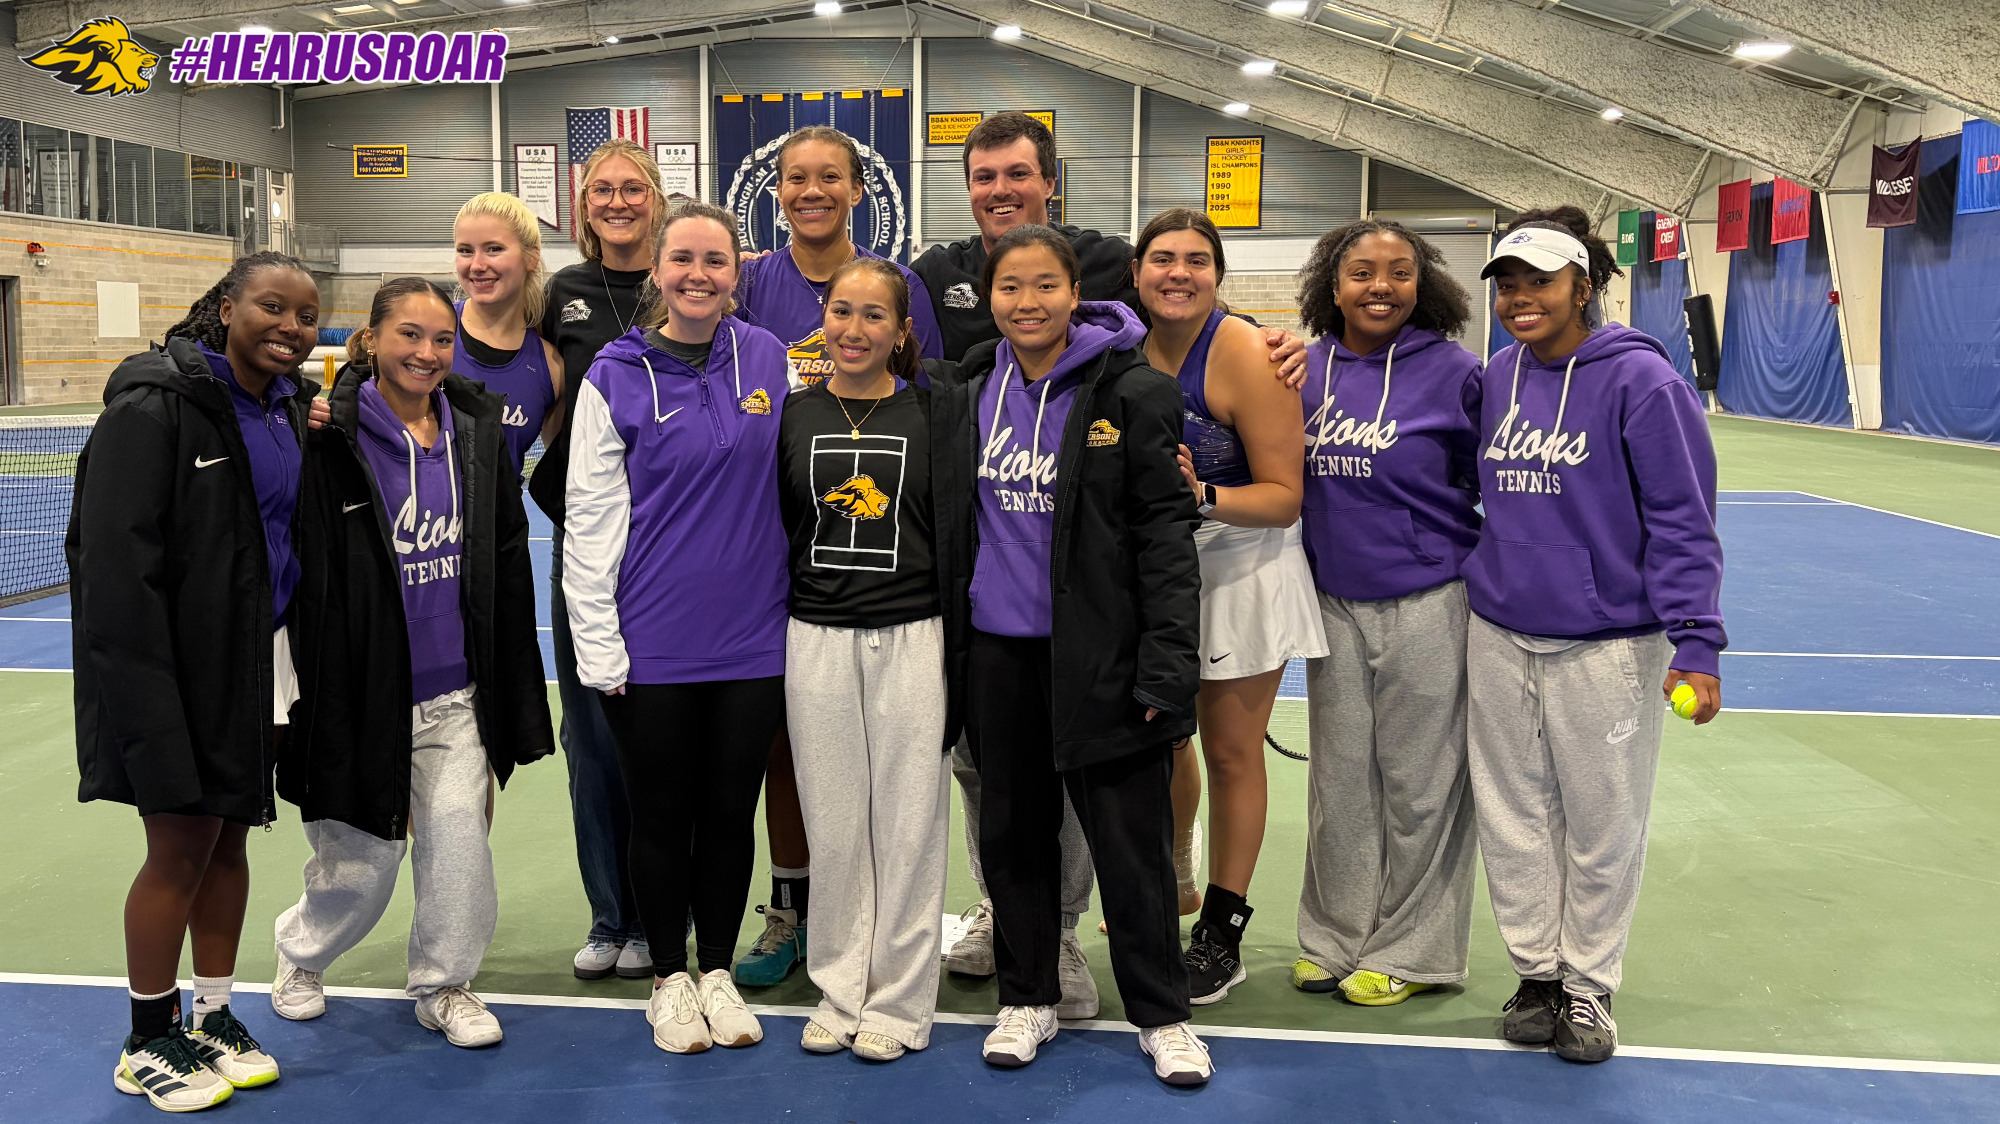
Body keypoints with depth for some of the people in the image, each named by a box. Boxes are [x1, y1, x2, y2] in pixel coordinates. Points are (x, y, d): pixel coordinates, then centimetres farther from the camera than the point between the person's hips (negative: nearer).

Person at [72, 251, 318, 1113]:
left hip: (260, 659, 7)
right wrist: (148, 699, -22)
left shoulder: (291, 406, 7)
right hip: (180, 664, -6)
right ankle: (147, 1044, 20)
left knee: (230, 840, 13)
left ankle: (213, 1020, 28)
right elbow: (117, 562, -19)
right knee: (181, 848, 2)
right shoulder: (155, 406, -15)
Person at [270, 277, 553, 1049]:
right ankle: (300, 954, 40)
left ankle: (443, 983, 24)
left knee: (459, 843, 1)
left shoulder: (478, 431, 6)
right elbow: (309, 573, -9)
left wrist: (512, 689, 11)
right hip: (368, 688, -3)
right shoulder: (335, 439, -9)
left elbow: (508, 564, 11)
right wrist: (320, 692, -10)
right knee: (361, 859, 10)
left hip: (457, 690, 4)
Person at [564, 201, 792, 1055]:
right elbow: (590, 519, -4)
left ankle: (717, 971, 31)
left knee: (731, 812, 12)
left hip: (752, 637, 2)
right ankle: (669, 979, 28)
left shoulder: (771, 359, 2)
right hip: (651, 644, -2)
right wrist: (598, 647, -8)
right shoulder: (617, 377, -4)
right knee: (661, 817, 10)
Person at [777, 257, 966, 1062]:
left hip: (910, 640, -2)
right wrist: (766, 652, 6)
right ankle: (840, 990, 24)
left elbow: (956, 538, 0)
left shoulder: (930, 415, 0)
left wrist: (959, 656, -3)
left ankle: (899, 1001, 18)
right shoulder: (793, 415, 6)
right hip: (815, 642, 2)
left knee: (908, 824, 4)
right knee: (831, 825, 9)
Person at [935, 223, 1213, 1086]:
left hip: (1098, 651, -4)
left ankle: (1162, 1015, 18)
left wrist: (1166, 657, -15)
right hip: (997, 650, 5)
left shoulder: (1132, 393, -6)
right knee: (1013, 829, 13)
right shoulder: (965, 396, 8)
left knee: (1130, 838, 2)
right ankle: (1028, 999, 29)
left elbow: (1166, 531, -8)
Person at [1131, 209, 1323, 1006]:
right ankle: (1172, 881, 41)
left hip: (1240, 572, -5)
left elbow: (1285, 494, -18)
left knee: (1231, 754, 5)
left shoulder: (1244, 354, -18)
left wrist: (1203, 497, -32)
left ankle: (1221, 936, 19)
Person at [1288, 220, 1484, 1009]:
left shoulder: (1453, 372, -5)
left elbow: (1497, 486, 2)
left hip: (1426, 607, -4)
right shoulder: (1307, 369, 6)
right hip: (1333, 603, 4)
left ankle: (1411, 952, 20)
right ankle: (1336, 938, 28)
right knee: (1339, 779, 12)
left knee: (1418, 783, 5)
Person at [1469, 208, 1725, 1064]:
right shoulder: (1495, 378, 8)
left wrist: (1695, 643, -15)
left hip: (1608, 645, -5)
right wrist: (1485, 586, 17)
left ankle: (1589, 986, 24)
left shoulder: (1639, 380, -9)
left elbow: (1682, 520, -11)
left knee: (1602, 825, 7)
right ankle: (1537, 971, 28)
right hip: (1498, 639, 5)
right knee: (1514, 818, 11)